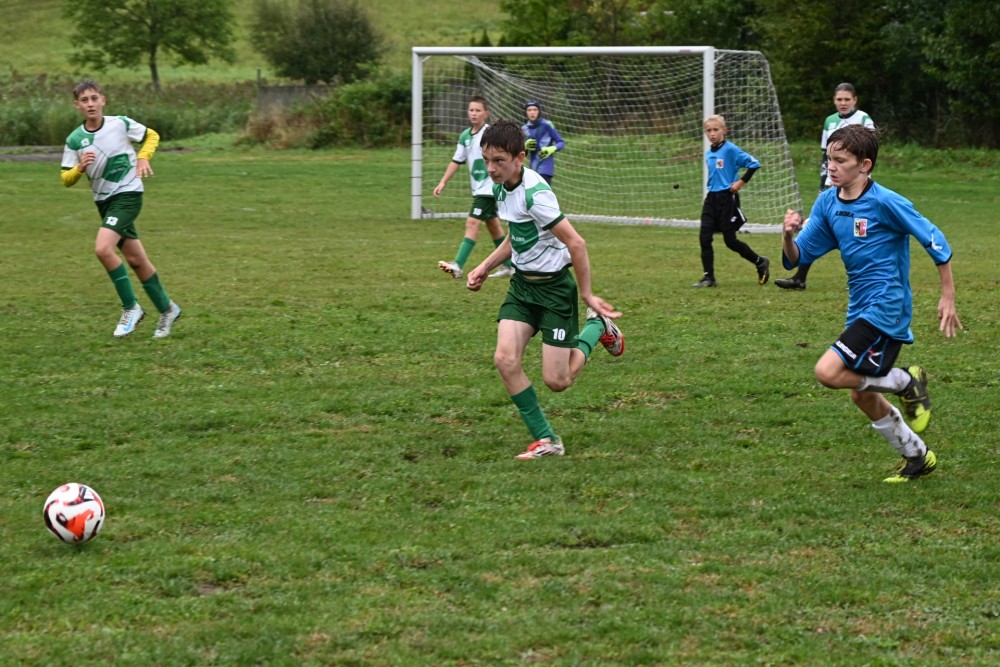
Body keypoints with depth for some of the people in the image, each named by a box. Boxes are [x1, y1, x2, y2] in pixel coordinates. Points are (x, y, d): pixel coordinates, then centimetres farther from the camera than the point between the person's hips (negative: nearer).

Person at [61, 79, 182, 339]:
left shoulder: (121, 124, -9)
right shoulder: (74, 140, -2)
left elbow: (152, 136, 8)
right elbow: (66, 180, 1)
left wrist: (143, 158, -9)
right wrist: (80, 167, -19)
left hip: (127, 194, -5)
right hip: (103, 200, 5)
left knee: (102, 248, -23)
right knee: (135, 259, 10)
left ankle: (130, 307, -10)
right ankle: (167, 309, 26)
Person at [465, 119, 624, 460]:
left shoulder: (534, 194, -26)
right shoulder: (499, 189, 2)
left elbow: (576, 243, -24)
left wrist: (586, 295, -16)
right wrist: (484, 268, 11)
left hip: (554, 286, -7)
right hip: (521, 283, 7)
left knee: (556, 381, -4)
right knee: (505, 359, -13)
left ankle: (597, 327, 24)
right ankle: (546, 440, -2)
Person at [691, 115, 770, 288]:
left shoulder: (731, 149, -12)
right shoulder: (708, 153, 9)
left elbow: (754, 163, -16)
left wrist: (741, 182, -14)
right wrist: (713, 185, 13)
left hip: (727, 198, -6)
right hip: (711, 197, 7)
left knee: (730, 240, 0)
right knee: (704, 237, -4)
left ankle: (760, 263, 21)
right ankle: (709, 277, 1)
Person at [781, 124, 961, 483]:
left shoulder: (885, 202, -17)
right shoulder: (827, 204, 3)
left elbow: (935, 241, -10)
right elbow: (796, 258, 3)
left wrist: (948, 296, -7)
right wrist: (788, 236, -19)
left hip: (886, 307, -8)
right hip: (860, 308, 8)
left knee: (828, 372, -20)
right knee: (862, 396, 15)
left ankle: (906, 381, 0)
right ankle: (918, 456, 33)